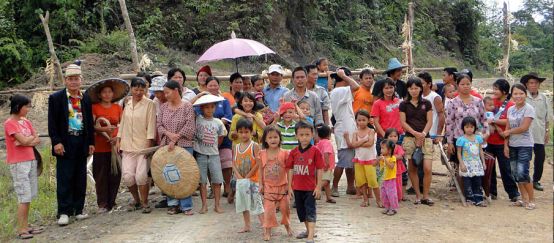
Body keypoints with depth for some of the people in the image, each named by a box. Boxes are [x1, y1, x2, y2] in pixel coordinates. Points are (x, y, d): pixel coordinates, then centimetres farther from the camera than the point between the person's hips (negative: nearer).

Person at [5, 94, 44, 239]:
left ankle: (26, 226, 17)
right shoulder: (9, 123, -10)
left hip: (30, 161, 7)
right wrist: (31, 137, 0)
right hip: (18, 163, -7)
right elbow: (23, 141, -19)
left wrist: (26, 140, -10)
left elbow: (38, 140, 7)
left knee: (29, 196, 9)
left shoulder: (26, 122, 12)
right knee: (24, 197, -7)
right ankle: (21, 230, 0)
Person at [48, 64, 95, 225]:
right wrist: (56, 142, -12)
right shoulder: (56, 98, 0)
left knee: (80, 178, 9)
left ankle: (78, 210, 19)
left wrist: (91, 142, 8)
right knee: (64, 178, -3)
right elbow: (52, 123, -4)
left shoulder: (86, 99, 10)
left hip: (82, 143, 4)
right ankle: (64, 212, 2)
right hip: (65, 143, -4)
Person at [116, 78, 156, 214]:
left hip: (143, 145, -4)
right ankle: (137, 201, 21)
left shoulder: (149, 104, -3)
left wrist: (149, 145, -13)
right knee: (128, 176, -1)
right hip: (127, 145, 4)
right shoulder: (127, 103, 11)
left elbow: (151, 125, -7)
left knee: (141, 175, -11)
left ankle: (144, 203, 9)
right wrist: (118, 140, 10)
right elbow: (122, 122, 17)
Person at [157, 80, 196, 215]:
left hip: (184, 145, -4)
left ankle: (186, 206, 5)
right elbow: (158, 124, 7)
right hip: (167, 145, 4)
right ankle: (173, 204, 16)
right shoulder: (163, 107, 9)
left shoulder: (187, 106, -3)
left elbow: (189, 126, -10)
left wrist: (175, 139, -14)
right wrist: (168, 134, -11)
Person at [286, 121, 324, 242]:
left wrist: (318, 187, -9)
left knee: (310, 210, -3)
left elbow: (319, 170, -8)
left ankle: (310, 236, -3)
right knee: (301, 210, 17)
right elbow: (291, 170, 6)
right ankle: (308, 230, 37)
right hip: (297, 187, 5)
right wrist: (290, 186, 5)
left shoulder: (315, 151, -10)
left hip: (310, 187, -5)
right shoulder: (294, 152, 1)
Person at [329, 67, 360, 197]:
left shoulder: (334, 92, 16)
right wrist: (343, 76, -16)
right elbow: (356, 86, -28)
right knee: (343, 161, -5)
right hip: (344, 131, -10)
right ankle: (334, 188, 4)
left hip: (348, 130, 10)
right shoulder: (340, 91, -15)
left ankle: (350, 187, 22)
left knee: (350, 161, 14)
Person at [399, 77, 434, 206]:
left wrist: (423, 134, -9)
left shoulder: (426, 103, 10)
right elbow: (403, 122, 1)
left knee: (428, 168, -10)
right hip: (410, 138, 0)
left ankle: (426, 196, 4)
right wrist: (415, 133, -11)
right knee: (412, 169, 1)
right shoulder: (404, 104, 7)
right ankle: (418, 195, 13)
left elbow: (429, 121, 5)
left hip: (425, 138, 0)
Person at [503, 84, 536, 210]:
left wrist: (509, 132, -4)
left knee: (522, 173, -12)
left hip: (525, 145, -6)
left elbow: (523, 128, -16)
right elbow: (508, 129, 10)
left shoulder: (528, 109, -9)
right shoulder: (510, 110, 9)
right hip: (512, 145, 6)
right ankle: (524, 199, 19)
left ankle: (531, 200, 3)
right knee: (515, 174, 8)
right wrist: (506, 145, 4)